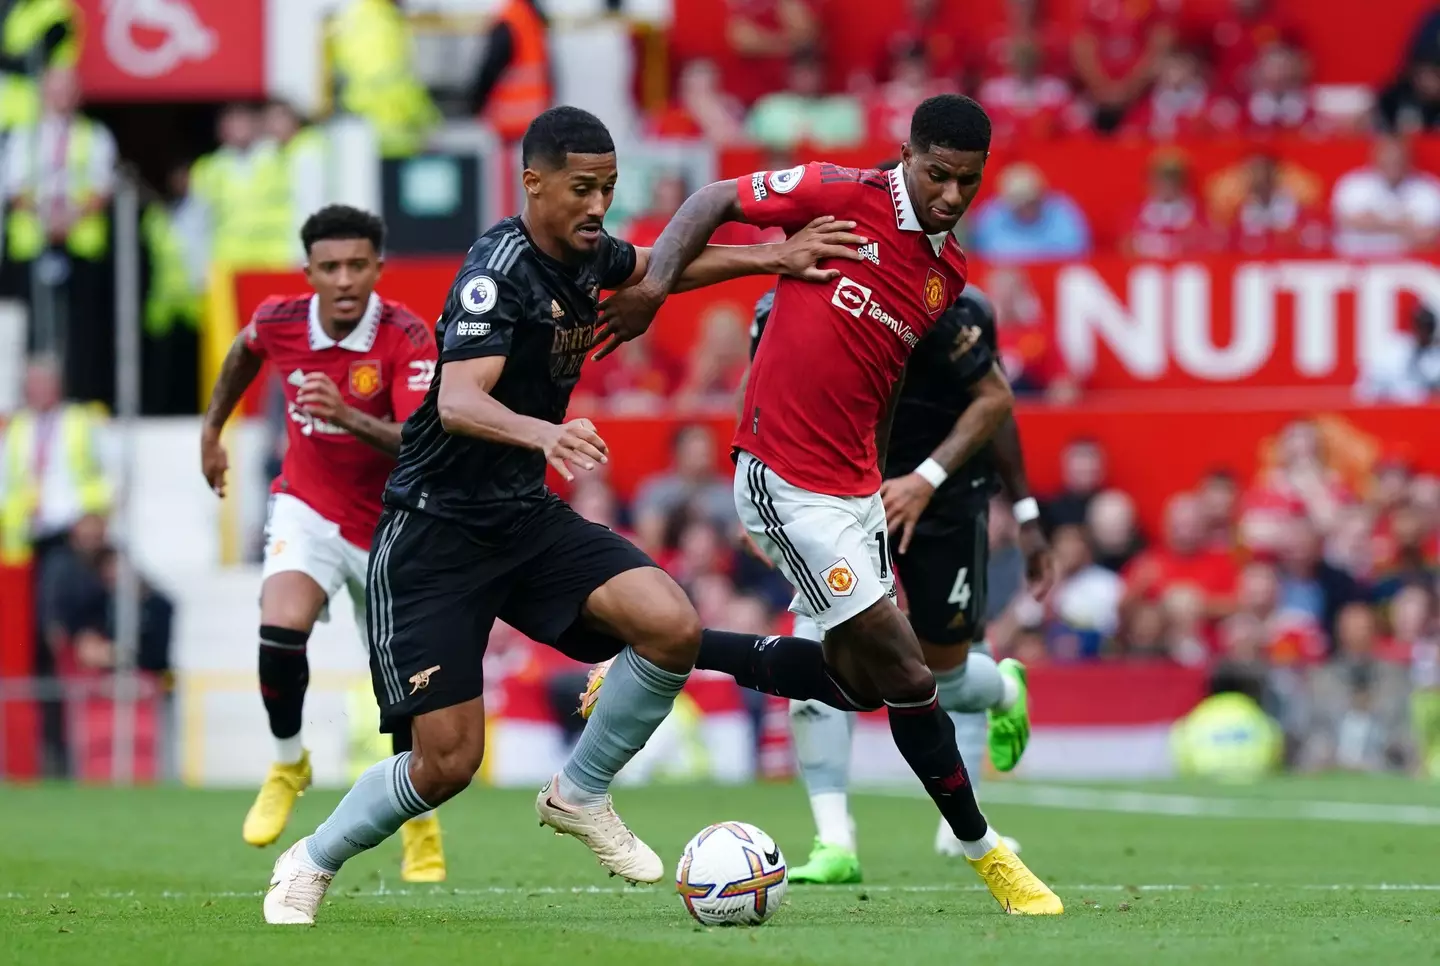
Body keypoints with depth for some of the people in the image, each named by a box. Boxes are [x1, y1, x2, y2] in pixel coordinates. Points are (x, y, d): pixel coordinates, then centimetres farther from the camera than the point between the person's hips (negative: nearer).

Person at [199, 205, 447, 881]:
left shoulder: (408, 339, -23)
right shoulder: (279, 321, -12)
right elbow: (244, 351, 15)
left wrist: (348, 416, -47)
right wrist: (212, 430, 22)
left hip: (390, 528, -1)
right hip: (307, 508, 1)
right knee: (281, 628, -26)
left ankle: (422, 833, 26)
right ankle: (288, 763, 1)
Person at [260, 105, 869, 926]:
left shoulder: (586, 254, 2)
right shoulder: (500, 271, -22)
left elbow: (657, 265, 27)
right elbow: (457, 403, -37)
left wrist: (774, 258, 16)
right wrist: (542, 433, -56)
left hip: (526, 517, 7)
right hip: (438, 528, -7)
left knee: (673, 626, -17)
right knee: (448, 762, -10)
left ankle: (580, 795, 6)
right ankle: (310, 865, 17)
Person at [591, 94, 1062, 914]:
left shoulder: (951, 277, 8)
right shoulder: (842, 197, -9)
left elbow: (994, 395, 14)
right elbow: (714, 201, -2)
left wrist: (927, 478, -1)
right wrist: (654, 284, -17)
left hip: (857, 487, 7)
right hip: (787, 482, -7)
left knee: (857, 682, 10)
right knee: (905, 672, -6)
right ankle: (981, 848, 9)